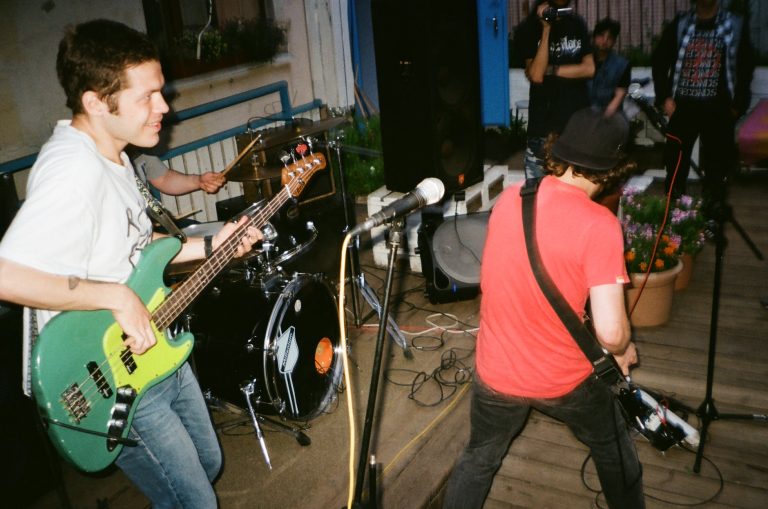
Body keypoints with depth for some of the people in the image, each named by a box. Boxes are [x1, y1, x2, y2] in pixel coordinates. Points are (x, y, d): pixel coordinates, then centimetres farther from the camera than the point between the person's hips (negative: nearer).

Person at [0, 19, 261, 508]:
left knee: (207, 465, 25)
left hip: (156, 350, 9)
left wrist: (211, 245, 4)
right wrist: (116, 295, -31)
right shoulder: (73, 169, -28)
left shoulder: (112, 154, 4)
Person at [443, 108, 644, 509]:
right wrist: (623, 349, -2)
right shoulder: (598, 224, -22)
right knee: (614, 449, 28)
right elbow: (609, 332, -25)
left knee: (478, 460, 26)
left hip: (496, 372, 3)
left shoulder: (509, 198, -6)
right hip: (563, 379, -3)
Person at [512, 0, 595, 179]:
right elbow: (536, 75, -14)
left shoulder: (577, 23, 11)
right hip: (544, 124, -3)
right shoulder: (529, 28, 0)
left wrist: (550, 70, -8)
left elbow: (589, 69, 2)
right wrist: (546, 29, -15)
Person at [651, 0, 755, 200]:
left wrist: (738, 104, 1)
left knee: (718, 161, 4)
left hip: (718, 108, 0)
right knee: (676, 160, 2)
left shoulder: (736, 25, 4)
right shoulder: (679, 24, 4)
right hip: (683, 105, 0)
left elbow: (746, 67, 7)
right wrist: (664, 97, 0)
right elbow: (659, 61, 8)